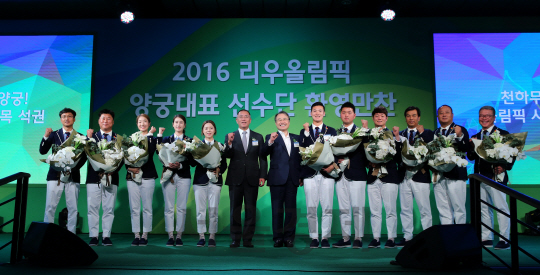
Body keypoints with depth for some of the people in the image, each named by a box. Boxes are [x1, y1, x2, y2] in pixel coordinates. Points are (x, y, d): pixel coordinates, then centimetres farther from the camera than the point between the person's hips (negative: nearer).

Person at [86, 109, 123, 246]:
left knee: (109, 208, 2)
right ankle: (93, 236, 9)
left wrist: (112, 171, -12)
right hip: (94, 178, 0)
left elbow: (121, 158, 3)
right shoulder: (92, 136, 11)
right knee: (93, 208, 2)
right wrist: (89, 138, -12)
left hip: (111, 178, 0)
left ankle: (106, 236, 8)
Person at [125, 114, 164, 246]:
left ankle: (145, 235, 10)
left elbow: (151, 151, -13)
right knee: (134, 208, 4)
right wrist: (129, 167, -10)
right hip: (132, 176, 2)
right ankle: (136, 235, 11)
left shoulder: (152, 138, 5)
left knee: (147, 208, 1)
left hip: (147, 176, -2)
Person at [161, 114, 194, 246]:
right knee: (169, 207, 0)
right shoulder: (166, 139, 12)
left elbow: (192, 162, 0)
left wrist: (180, 165, -14)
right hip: (168, 175, 1)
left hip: (183, 176, -1)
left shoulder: (189, 141, 7)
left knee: (182, 207, -1)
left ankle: (179, 236, 6)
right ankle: (170, 236, 6)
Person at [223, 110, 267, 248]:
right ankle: (235, 239, 10)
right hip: (235, 178, 0)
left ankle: (248, 239, 9)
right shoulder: (230, 137, 8)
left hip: (252, 179, 1)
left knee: (251, 209, 2)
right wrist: (229, 143, -22)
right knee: (235, 209, 3)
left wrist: (262, 176, -1)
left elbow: (262, 158, 8)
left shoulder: (258, 137, 10)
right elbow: (226, 155, -4)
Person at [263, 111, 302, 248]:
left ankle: (289, 237, 12)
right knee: (277, 209, 3)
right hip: (277, 178, -3)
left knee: (291, 209, 5)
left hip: (292, 179, 3)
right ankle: (278, 238, 10)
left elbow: (300, 158, 12)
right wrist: (270, 142, -31)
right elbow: (264, 153, -13)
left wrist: (301, 176, 4)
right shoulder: (271, 137, 4)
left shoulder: (297, 138, 14)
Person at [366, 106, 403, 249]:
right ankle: (376, 238, 13)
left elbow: (399, 156, -7)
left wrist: (397, 137, -13)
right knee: (375, 210, 6)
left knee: (390, 210, 0)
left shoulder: (393, 134, 5)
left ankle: (391, 238, 8)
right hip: (373, 177, 2)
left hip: (389, 176, -2)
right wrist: (370, 163, -8)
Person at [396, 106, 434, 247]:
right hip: (404, 176, 3)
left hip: (420, 176, -3)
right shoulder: (400, 134, 13)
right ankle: (407, 237, 14)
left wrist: (422, 133, -14)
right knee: (405, 209, 7)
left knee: (424, 209, 0)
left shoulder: (427, 133, 5)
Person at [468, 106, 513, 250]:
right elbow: (471, 157, 10)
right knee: (484, 208, 11)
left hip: (495, 177, -6)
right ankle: (487, 238, 19)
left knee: (501, 208, -3)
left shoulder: (503, 134, -2)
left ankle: (505, 240, 4)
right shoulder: (475, 137, 15)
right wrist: (472, 146, -8)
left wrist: (504, 167, -21)